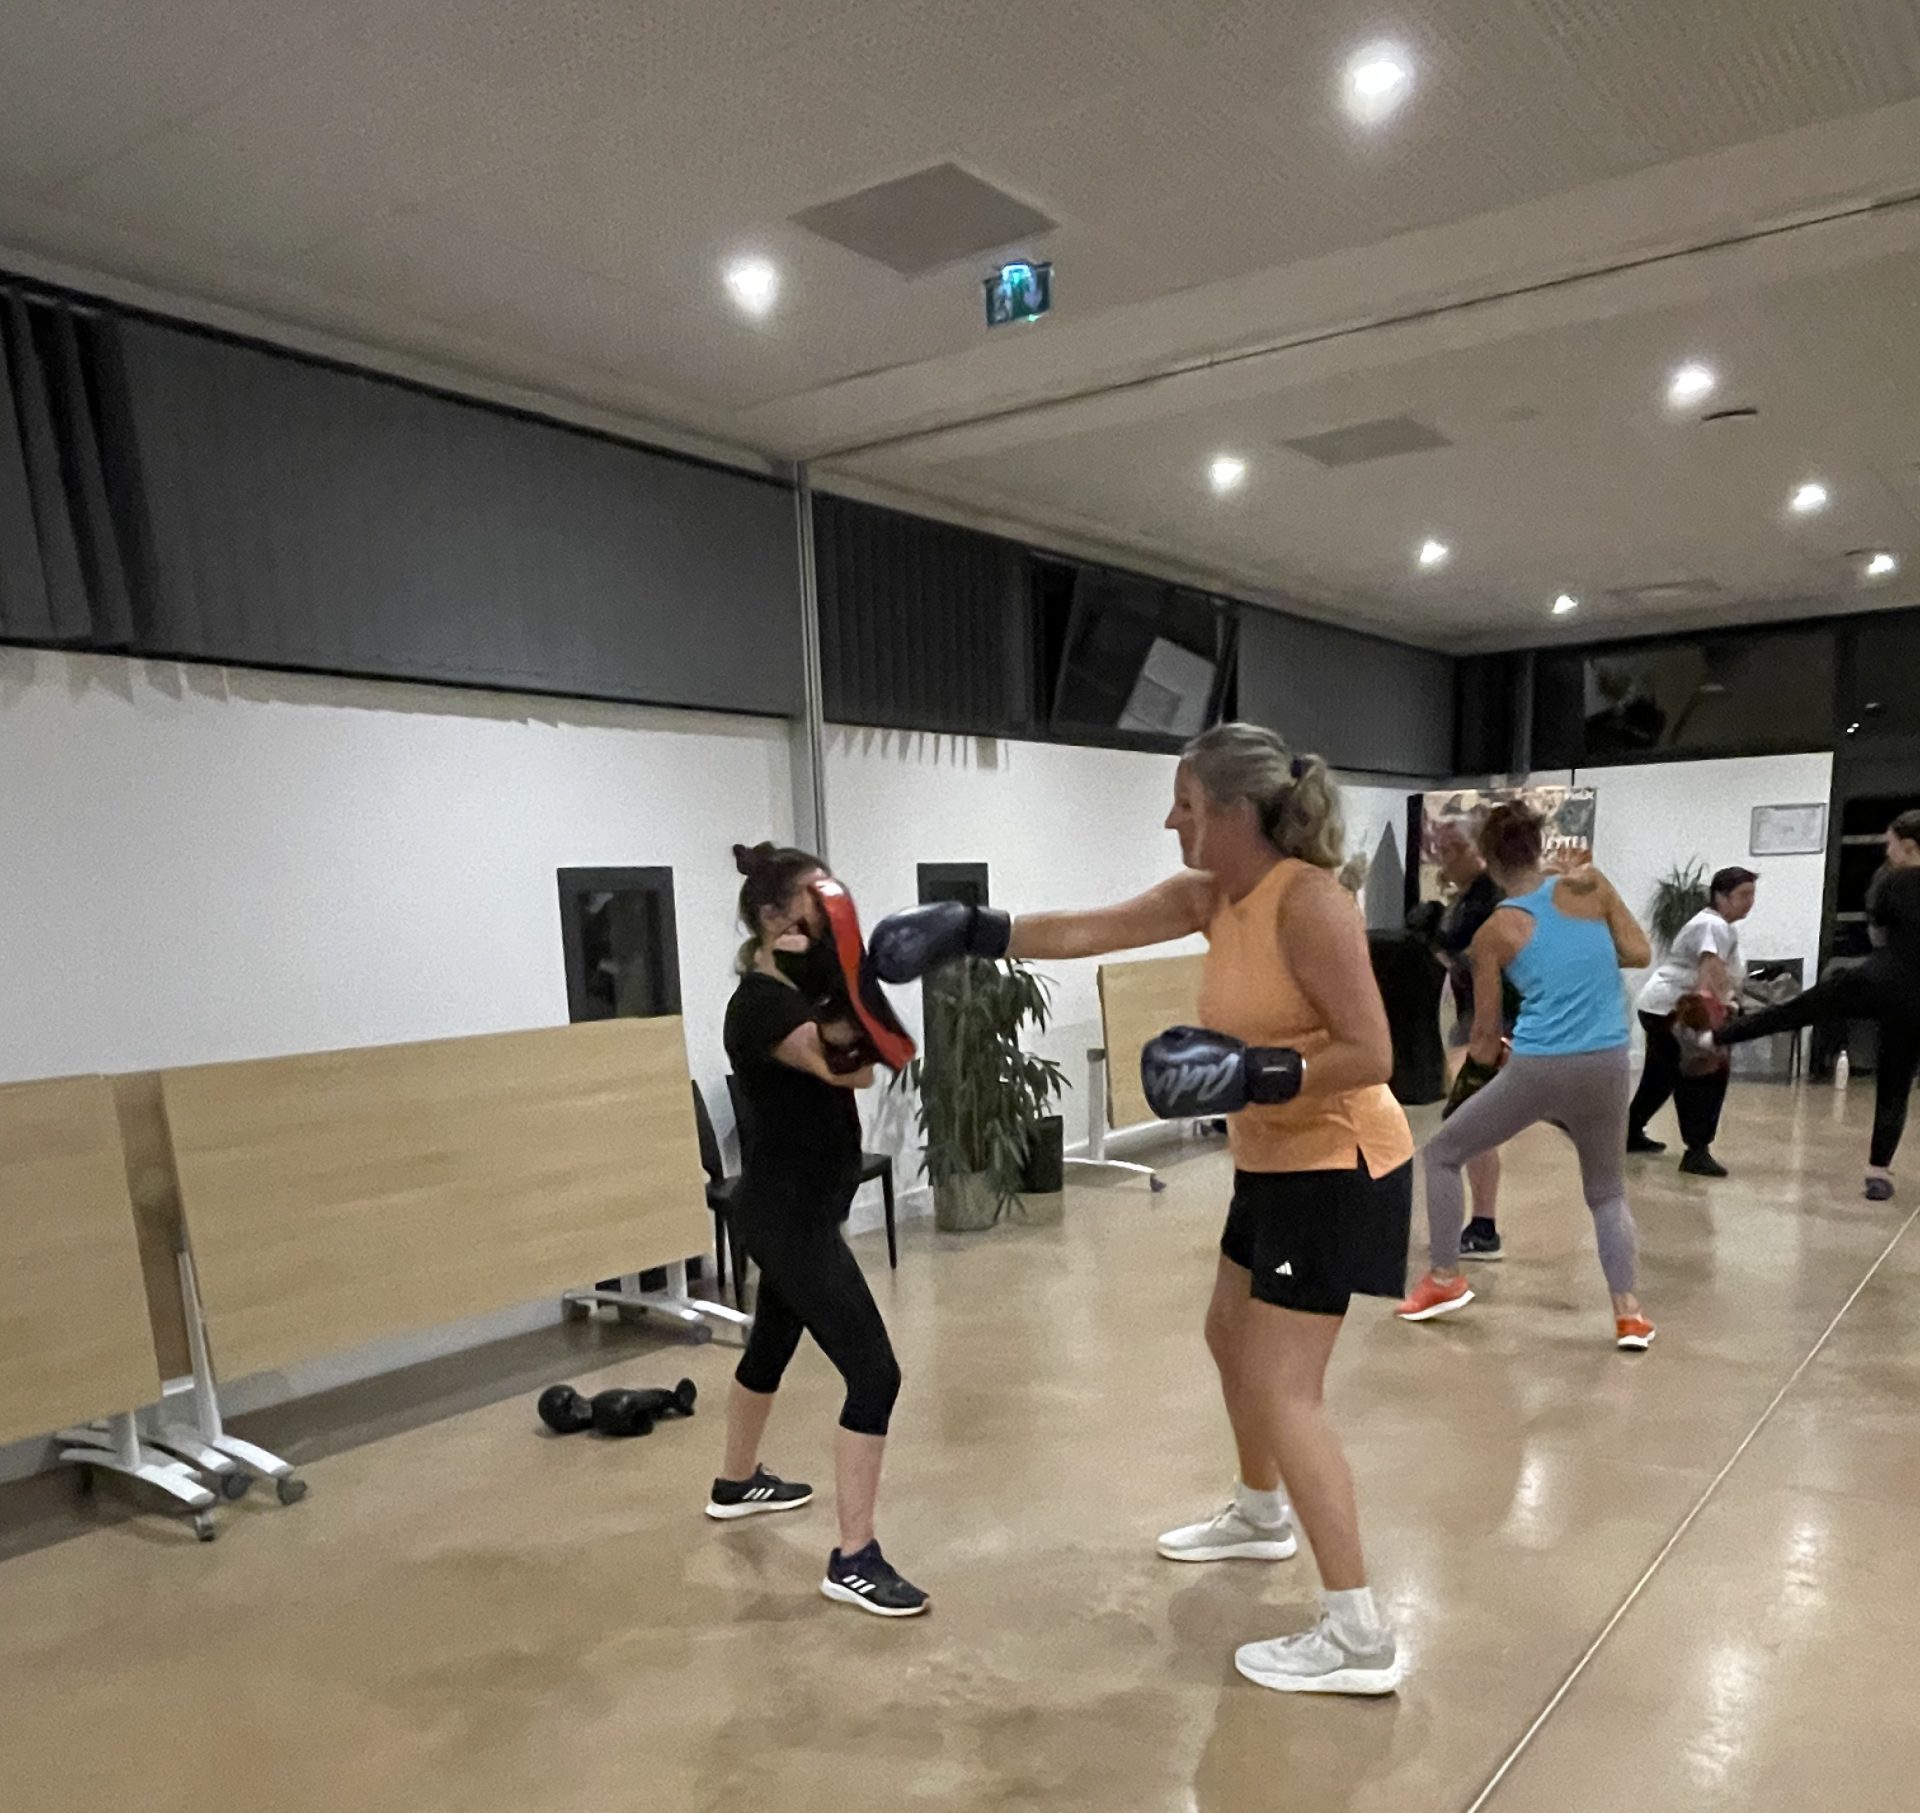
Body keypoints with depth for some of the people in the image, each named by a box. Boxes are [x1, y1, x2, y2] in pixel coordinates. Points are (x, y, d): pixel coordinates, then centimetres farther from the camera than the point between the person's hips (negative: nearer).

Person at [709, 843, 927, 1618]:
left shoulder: (798, 990, 8)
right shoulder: (760, 1005, -21)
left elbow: (861, 1065, 2)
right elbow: (847, 1070, -32)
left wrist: (842, 990, -7)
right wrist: (837, 992, -41)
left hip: (799, 1207, 10)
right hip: (788, 1214, -10)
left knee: (772, 1344, 27)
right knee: (875, 1373, -11)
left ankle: (736, 1485, 49)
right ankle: (853, 1561, -3)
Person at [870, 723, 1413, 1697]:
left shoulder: (1308, 902, -24)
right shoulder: (1208, 897, 1)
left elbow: (1371, 1054, -25)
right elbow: (1082, 931, 1)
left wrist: (1257, 1075, -34)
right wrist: (966, 931, -4)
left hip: (1337, 1167, -9)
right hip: (1274, 1162, 9)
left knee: (1283, 1390, -7)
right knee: (1230, 1335, 23)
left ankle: (1358, 1636, 5)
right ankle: (1260, 1515, 47)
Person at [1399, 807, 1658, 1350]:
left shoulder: (1494, 932, 1)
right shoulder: (1589, 884, 3)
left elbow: (1485, 1038, 6)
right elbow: (1639, 954, 7)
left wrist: (1478, 1059, 27)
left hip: (1536, 1070, -3)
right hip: (1607, 1067, 3)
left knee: (1442, 1154, 18)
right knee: (1607, 1192, 25)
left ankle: (1446, 1280, 20)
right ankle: (1628, 1311, 10)